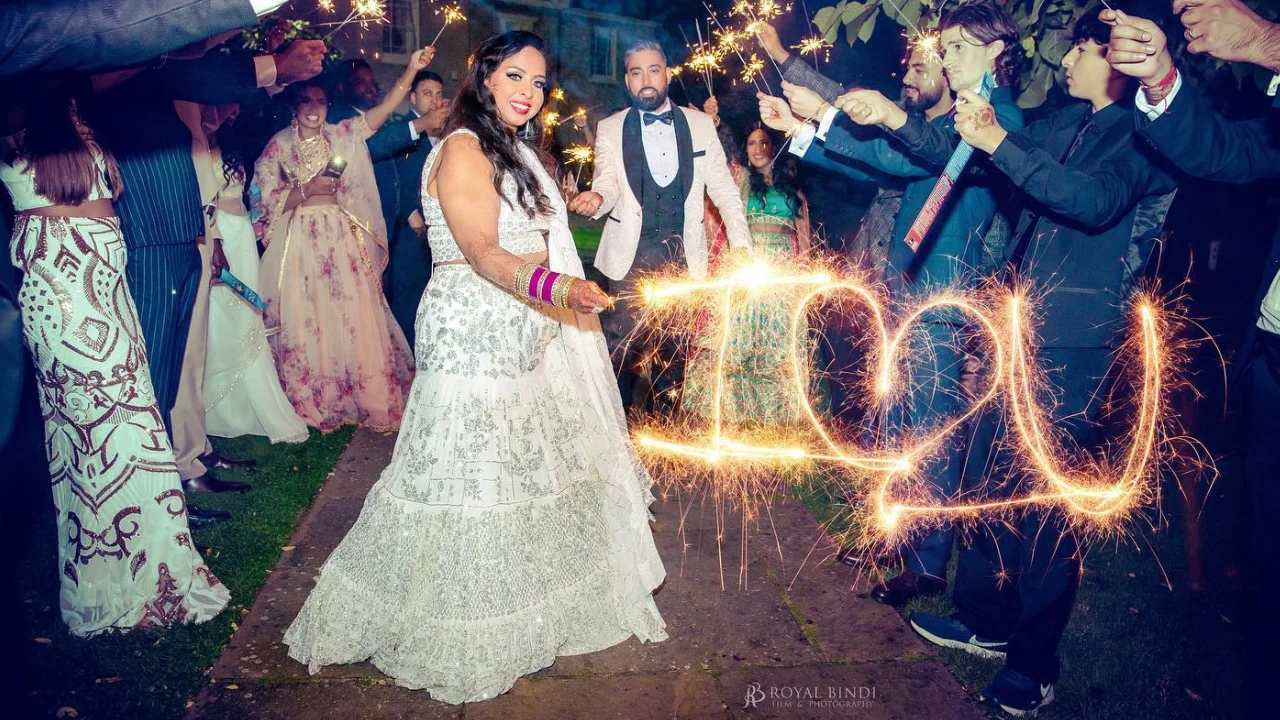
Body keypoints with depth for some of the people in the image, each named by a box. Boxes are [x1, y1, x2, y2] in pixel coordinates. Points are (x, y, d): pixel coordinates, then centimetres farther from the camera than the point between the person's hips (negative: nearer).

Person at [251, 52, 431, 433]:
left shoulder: (342, 136, 7)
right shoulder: (279, 146, 2)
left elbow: (384, 109, -5)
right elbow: (265, 200, -4)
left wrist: (411, 70, -16)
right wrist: (308, 189, -14)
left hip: (343, 239, 2)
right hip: (300, 241, -1)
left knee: (354, 318, 2)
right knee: (307, 322, 3)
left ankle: (369, 398, 13)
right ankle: (313, 404, 16)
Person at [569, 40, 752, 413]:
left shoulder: (701, 124, 6)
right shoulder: (610, 129, 4)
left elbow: (724, 188, 7)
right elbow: (608, 185, -1)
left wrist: (741, 246, -4)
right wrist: (597, 198, -26)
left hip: (683, 255, 2)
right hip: (632, 254, -1)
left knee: (674, 348, 8)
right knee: (623, 345, -4)